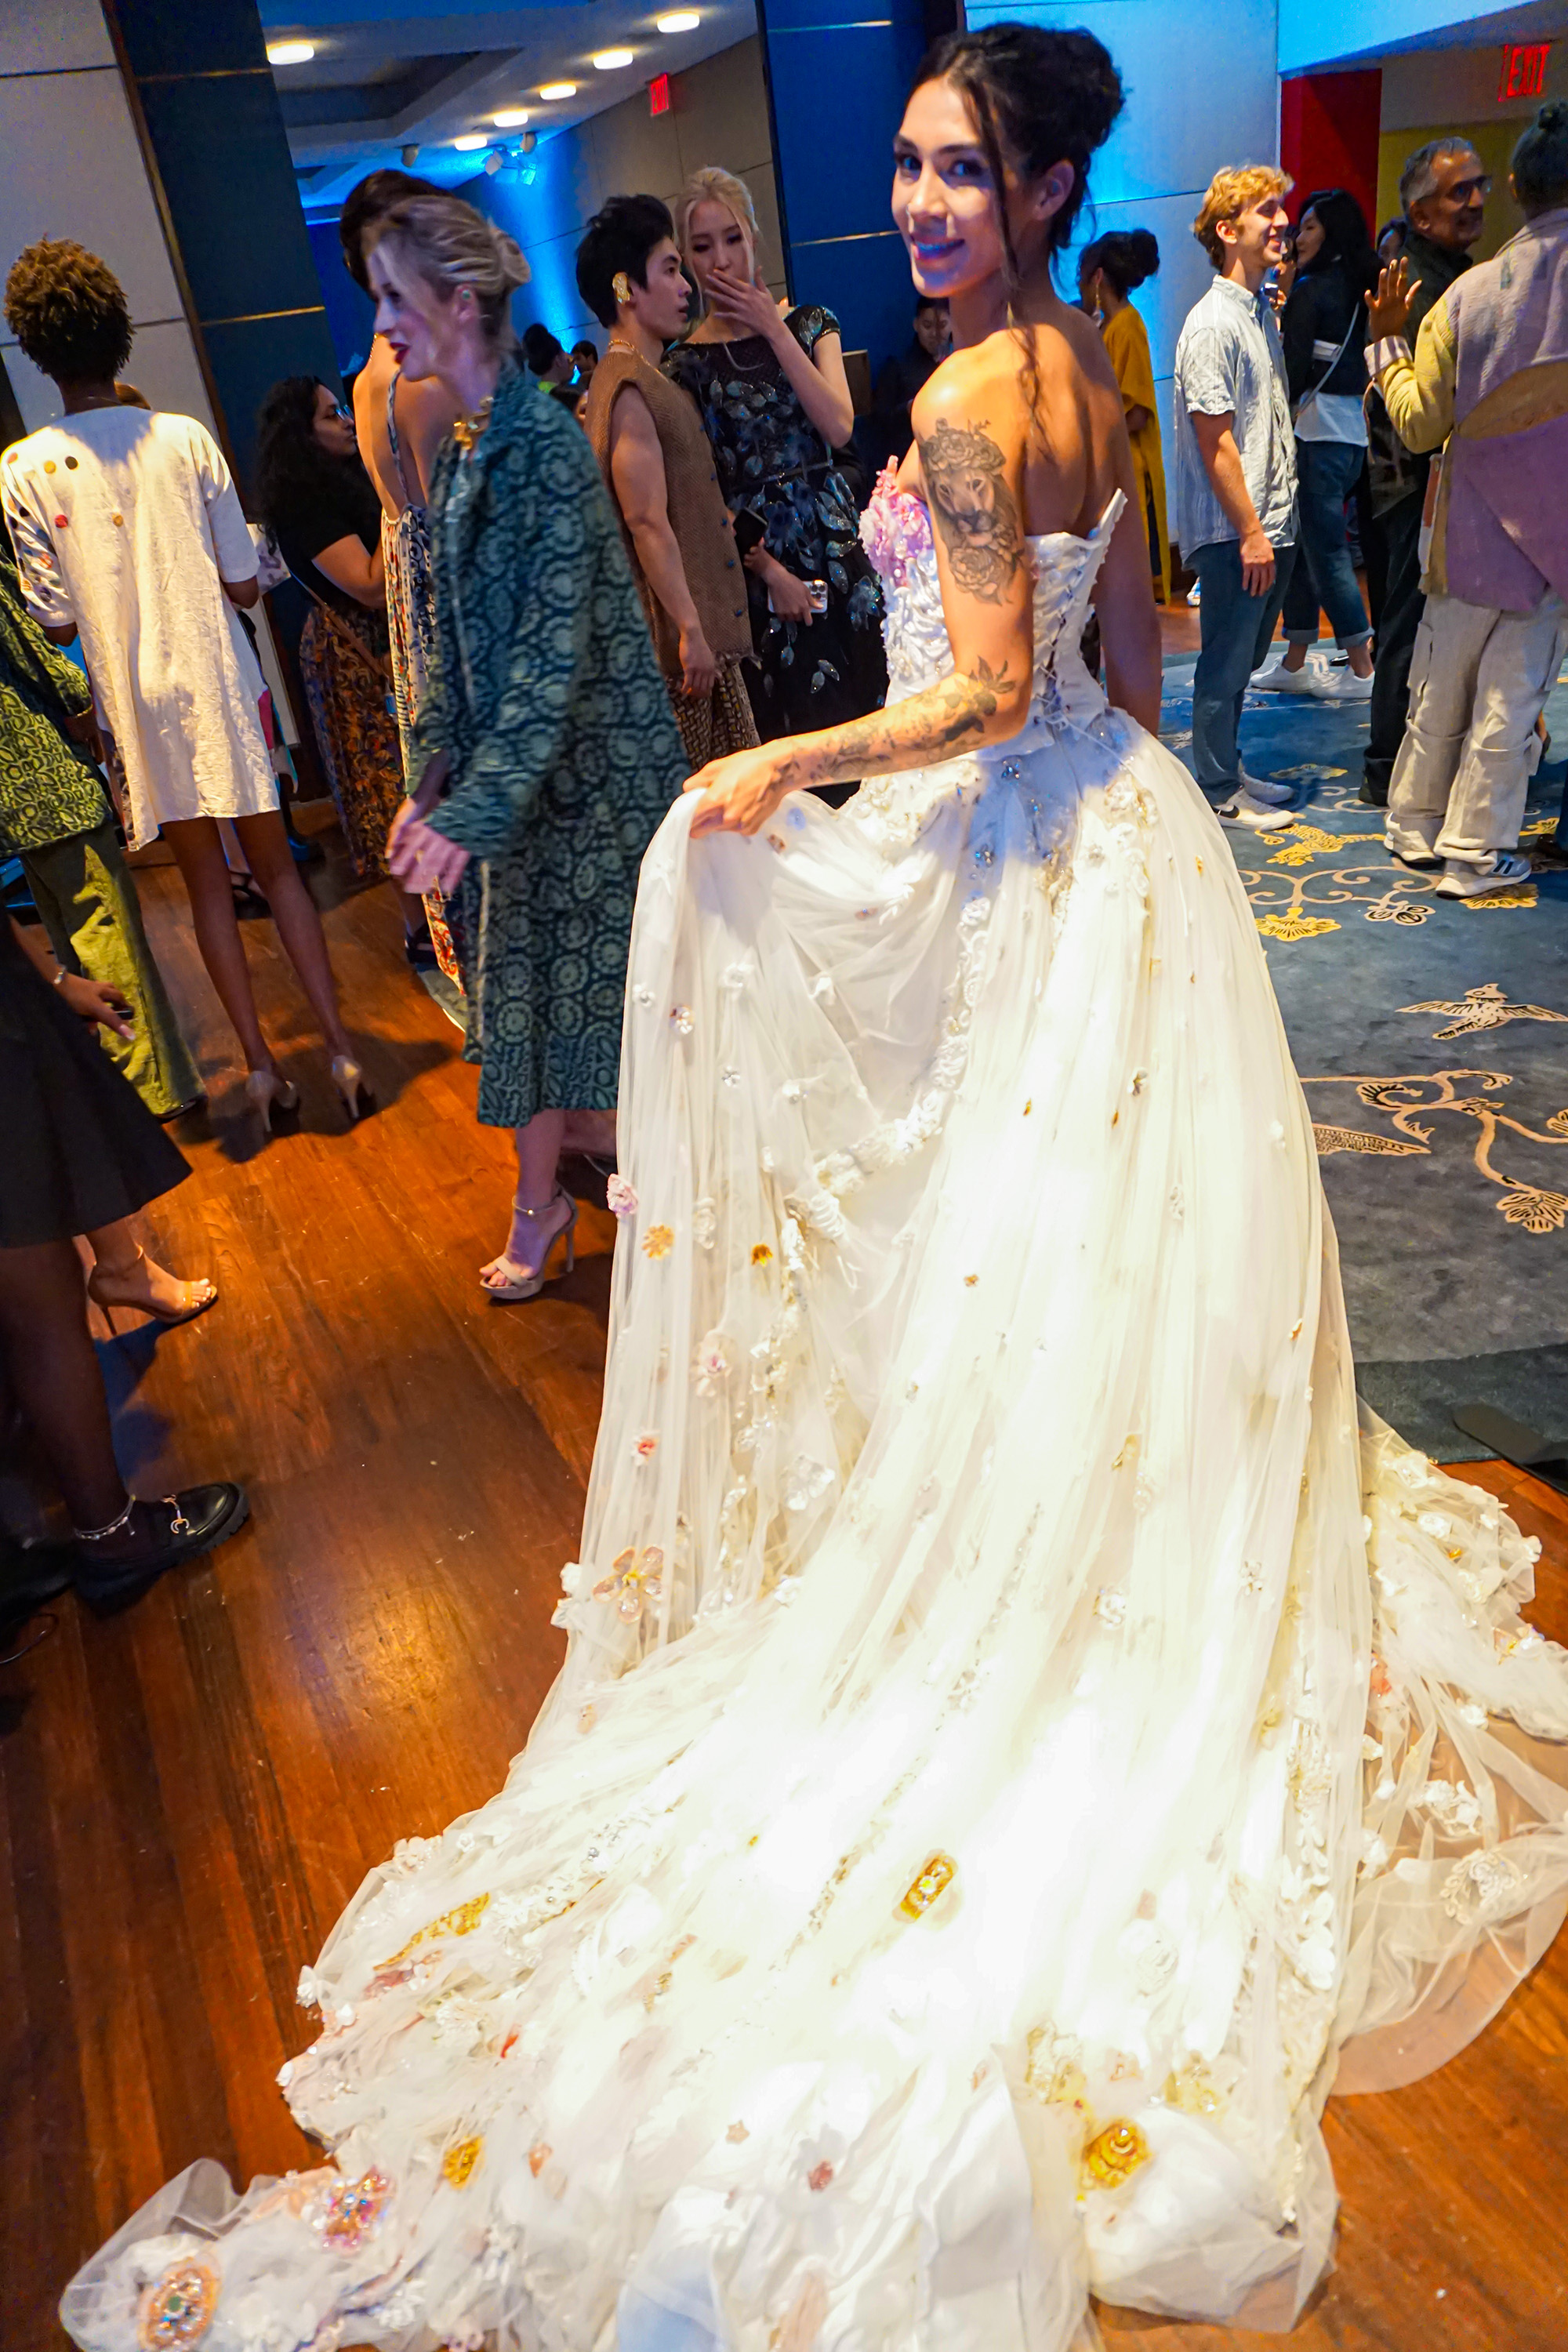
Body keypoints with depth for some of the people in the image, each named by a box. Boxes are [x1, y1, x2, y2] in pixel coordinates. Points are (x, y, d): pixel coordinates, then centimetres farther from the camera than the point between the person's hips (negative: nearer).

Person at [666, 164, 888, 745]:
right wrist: (769, 570, -11)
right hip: (753, 552, -2)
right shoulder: (685, 364, 1)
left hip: (837, 542, 2)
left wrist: (775, 330, -9)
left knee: (864, 701, 3)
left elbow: (839, 426, -9)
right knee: (792, 715, 0)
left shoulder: (809, 323, 7)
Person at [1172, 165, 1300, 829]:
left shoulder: (1262, 312, 14)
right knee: (1227, 662, 1)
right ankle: (1221, 792, 11)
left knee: (1244, 658, 16)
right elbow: (1216, 440, -17)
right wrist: (1250, 531, -18)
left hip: (1270, 522, 9)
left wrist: (1275, 524, 15)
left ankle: (1228, 768, 29)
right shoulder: (1212, 325, -14)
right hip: (1233, 531, -9)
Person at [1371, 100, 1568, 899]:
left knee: (1437, 697, 13)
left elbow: (1420, 423, 3)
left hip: (1470, 533, 2)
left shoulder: (1468, 292, -3)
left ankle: (1415, 828, 24)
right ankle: (1475, 854, 9)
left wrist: (1386, 341, 16)